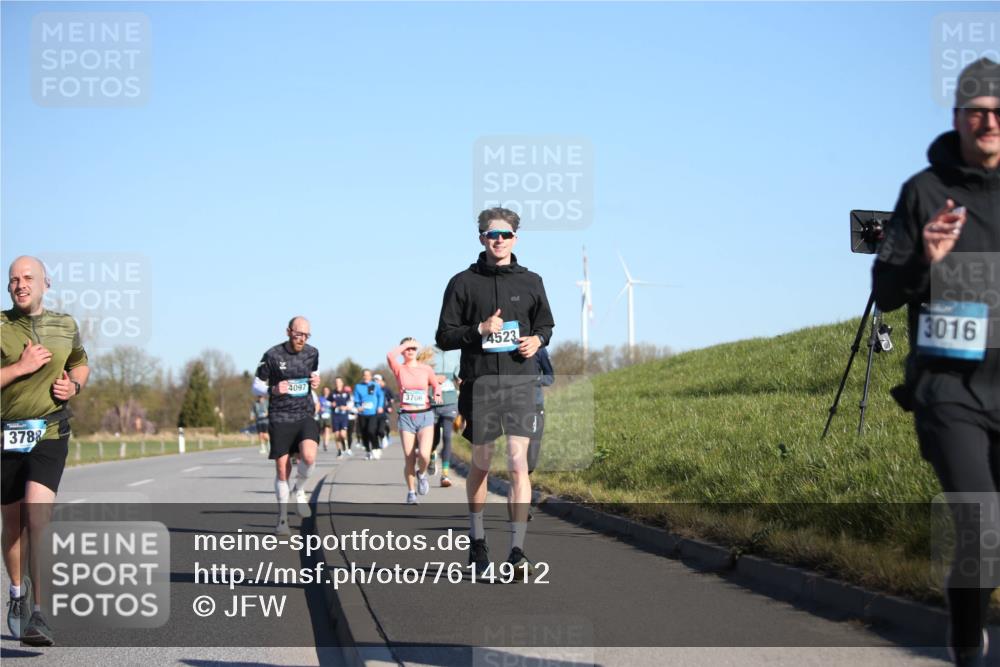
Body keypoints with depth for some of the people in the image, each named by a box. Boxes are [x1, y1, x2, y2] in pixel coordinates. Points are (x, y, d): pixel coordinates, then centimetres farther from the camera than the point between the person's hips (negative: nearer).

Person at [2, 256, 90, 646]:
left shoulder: (64, 326, 7)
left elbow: (81, 364, 26)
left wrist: (74, 385, 5)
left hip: (50, 436, 0)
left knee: (37, 515, -18)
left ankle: (38, 614, -20)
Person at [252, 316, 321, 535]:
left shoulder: (312, 353, 4)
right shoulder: (272, 356, -7)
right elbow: (256, 387, 1)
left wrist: (316, 382, 0)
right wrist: (273, 390, -19)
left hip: (305, 416, 2)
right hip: (280, 418, -2)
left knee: (309, 457, -24)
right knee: (282, 470, -1)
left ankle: (299, 491, 6)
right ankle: (282, 518, 15)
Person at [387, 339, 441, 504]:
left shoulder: (426, 369, 4)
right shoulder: (399, 369, 1)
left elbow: (436, 385, 17)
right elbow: (390, 356, -19)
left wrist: (437, 394, -5)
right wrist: (405, 344, -8)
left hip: (425, 416, 0)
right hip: (406, 417, 0)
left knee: (424, 455, -19)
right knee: (409, 459, 0)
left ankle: (422, 474, 15)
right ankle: (411, 492, 19)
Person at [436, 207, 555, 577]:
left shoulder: (530, 282, 9)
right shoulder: (463, 283, 3)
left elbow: (546, 325, 22)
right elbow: (444, 337, 2)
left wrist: (537, 340, -1)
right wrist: (480, 329, -13)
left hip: (520, 382, 0)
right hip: (479, 382, 0)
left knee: (518, 463, -10)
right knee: (480, 464, 11)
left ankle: (517, 549, -9)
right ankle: (477, 540, 28)